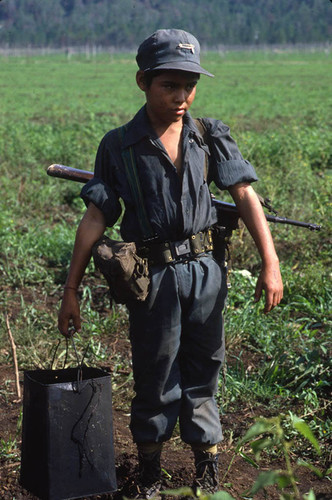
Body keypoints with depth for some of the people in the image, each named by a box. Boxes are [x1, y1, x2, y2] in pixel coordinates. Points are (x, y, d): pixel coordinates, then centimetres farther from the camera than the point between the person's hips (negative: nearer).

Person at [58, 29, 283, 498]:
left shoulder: (210, 138, 1)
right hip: (153, 278, -2)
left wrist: (270, 263, -5)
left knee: (202, 378, 12)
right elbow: (94, 220, -3)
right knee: (156, 381, 7)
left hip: (205, 272, 2)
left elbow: (246, 197, 2)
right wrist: (71, 291, -3)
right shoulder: (119, 147, -5)